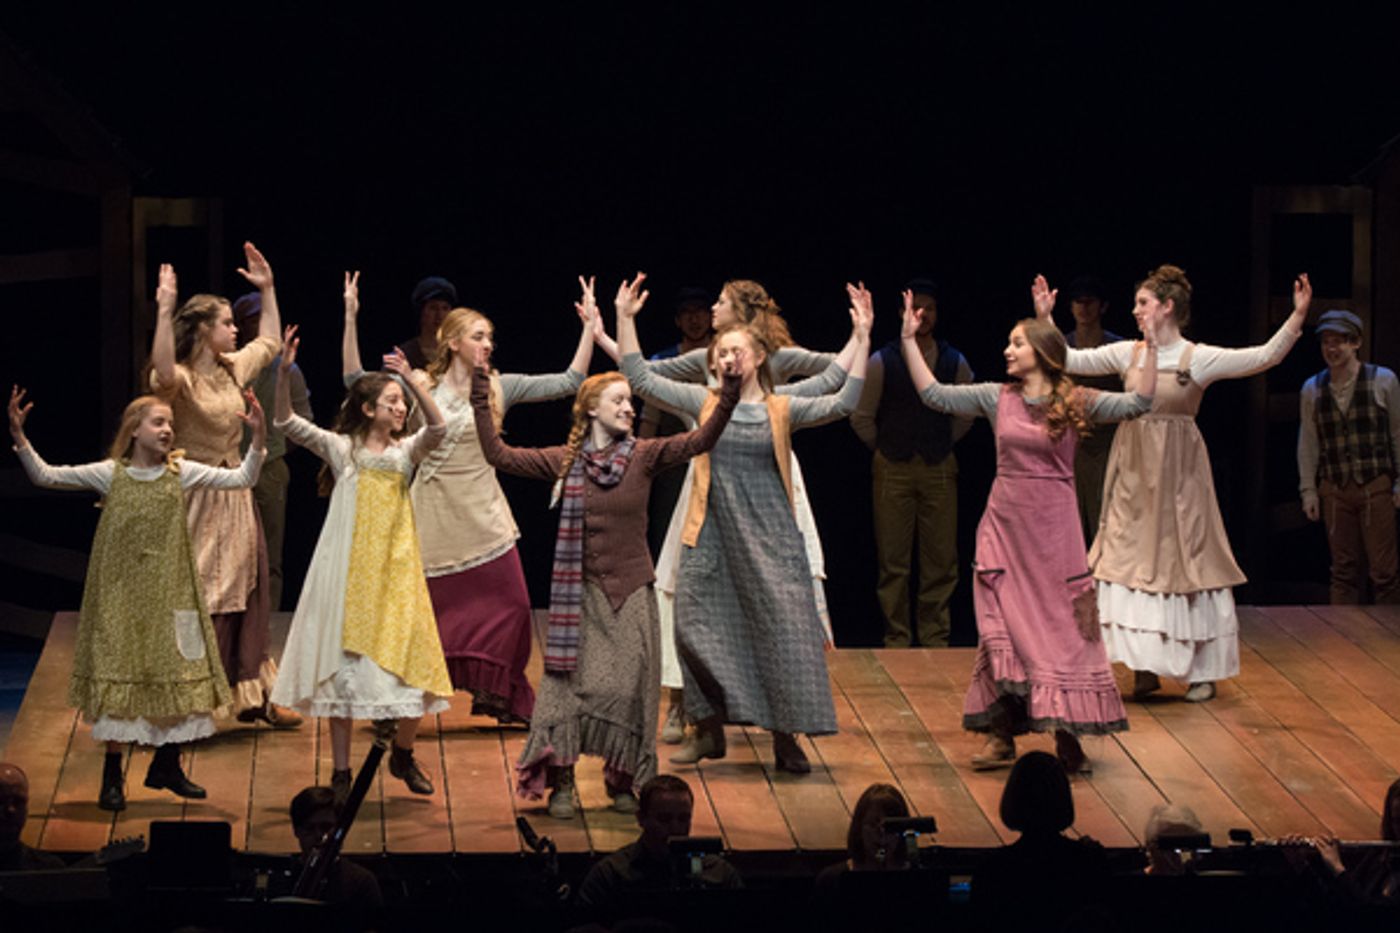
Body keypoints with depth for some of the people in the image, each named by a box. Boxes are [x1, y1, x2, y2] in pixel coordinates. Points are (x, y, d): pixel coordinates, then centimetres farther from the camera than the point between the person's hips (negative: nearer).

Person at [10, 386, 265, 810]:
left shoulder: (181, 472, 1)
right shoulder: (110, 474, -3)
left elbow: (241, 479, -1)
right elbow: (45, 476, -2)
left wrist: (258, 440, -14)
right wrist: (19, 437, -12)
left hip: (169, 591, 2)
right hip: (121, 591, -2)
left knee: (175, 674, 4)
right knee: (118, 674, -2)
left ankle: (167, 766, 21)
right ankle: (112, 776, 6)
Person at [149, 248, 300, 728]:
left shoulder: (232, 368, 8)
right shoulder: (182, 380, -16)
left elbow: (268, 342, 26)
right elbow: (163, 371, -41)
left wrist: (267, 289, 20)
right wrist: (164, 311, -47)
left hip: (235, 498, 8)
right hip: (198, 500, -8)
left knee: (246, 595, 11)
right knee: (199, 602, -4)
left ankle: (252, 693, 18)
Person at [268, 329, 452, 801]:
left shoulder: (405, 451, 6)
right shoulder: (341, 448, 2)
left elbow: (438, 429, -12)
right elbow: (288, 422, -7)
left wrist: (413, 382, -22)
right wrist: (284, 371, -19)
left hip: (394, 571, 2)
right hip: (348, 569, -2)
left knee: (410, 658, -1)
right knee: (344, 663, 1)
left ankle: (403, 754, 23)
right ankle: (340, 770, 9)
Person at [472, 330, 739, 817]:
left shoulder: (644, 456, -2)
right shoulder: (565, 460, -1)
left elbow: (702, 439, -12)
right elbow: (498, 454, -4)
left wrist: (729, 392, -25)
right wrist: (481, 390, -8)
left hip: (631, 590, 0)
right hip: (582, 590, 0)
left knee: (628, 687, -1)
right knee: (571, 682, -3)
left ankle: (623, 782, 11)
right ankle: (560, 782, 2)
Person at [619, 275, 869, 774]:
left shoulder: (782, 410, 2)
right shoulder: (704, 404, 6)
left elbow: (843, 402, -10)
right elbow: (640, 379, 4)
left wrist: (861, 338, -15)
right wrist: (625, 320, -1)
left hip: (770, 538, -1)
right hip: (711, 536, 1)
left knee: (783, 629, -4)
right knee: (698, 627, 1)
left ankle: (785, 737, 7)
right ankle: (708, 729, 18)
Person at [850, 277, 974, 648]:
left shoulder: (955, 363, 3)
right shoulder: (882, 363, -3)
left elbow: (967, 413, 17)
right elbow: (861, 417, 5)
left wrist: (942, 445, 12)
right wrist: (886, 449, 8)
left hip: (939, 468, 2)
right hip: (893, 470, -2)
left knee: (941, 559, 1)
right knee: (893, 561, -1)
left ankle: (934, 637, 9)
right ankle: (897, 638, 5)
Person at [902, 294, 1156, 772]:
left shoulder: (1075, 403, -3)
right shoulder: (997, 398, 4)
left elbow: (1137, 403, -11)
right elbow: (934, 394, 4)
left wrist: (1150, 347, -20)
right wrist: (909, 341, 0)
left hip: (1052, 526, -2)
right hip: (1005, 525, 2)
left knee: (1062, 626, 1)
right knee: (1003, 628, 3)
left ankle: (1067, 735, 7)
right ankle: (1002, 736, 8)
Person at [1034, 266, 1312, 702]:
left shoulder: (1198, 358, -7)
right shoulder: (1127, 354, 5)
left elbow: (1265, 356, -14)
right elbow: (1071, 360, 9)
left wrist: (1298, 316, -24)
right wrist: (1044, 318, 4)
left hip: (1176, 471, -4)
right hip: (1133, 471, 4)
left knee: (1184, 563, 0)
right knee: (1131, 563, 1)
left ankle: (1203, 671, 10)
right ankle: (1145, 669, 9)